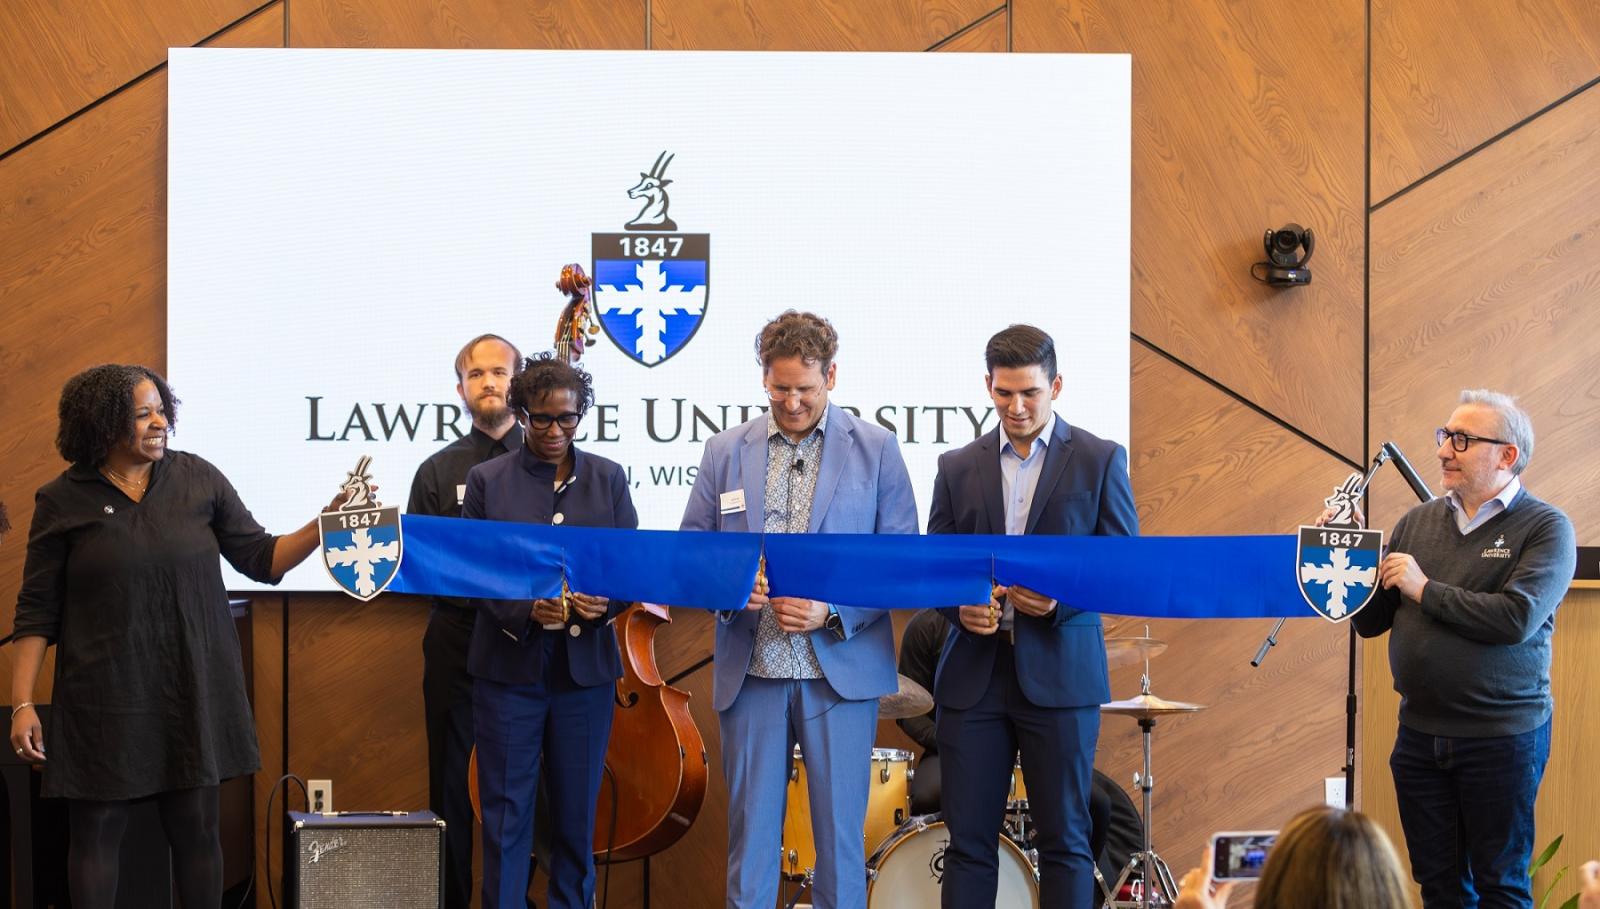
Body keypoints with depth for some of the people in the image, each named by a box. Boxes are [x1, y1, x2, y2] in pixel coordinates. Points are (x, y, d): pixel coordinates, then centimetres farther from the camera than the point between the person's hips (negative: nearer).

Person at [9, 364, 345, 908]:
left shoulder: (198, 479, 3)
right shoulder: (63, 501, -1)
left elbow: (262, 559, 6)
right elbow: (37, 612, 0)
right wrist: (22, 703, -5)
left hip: (194, 693, 2)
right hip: (105, 699, -2)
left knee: (197, 830, 5)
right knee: (95, 831, 3)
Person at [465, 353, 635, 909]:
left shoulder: (609, 479, 8)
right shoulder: (487, 480, 2)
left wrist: (605, 602, -16)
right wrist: (526, 610, -19)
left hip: (585, 668, 2)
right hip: (509, 667, -2)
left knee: (578, 810, 7)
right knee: (505, 811, 0)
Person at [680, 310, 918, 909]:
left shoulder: (876, 450, 2)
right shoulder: (726, 451, 8)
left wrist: (833, 611, -13)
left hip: (841, 669, -2)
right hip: (750, 671, 2)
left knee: (840, 831, 1)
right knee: (750, 830, 6)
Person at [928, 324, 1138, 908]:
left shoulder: (1099, 460, 4)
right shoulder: (958, 467, 11)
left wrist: (1062, 601, -15)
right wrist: (959, 606, -9)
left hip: (1059, 674, -2)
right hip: (974, 676, 2)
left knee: (1064, 841, 1)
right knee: (968, 840, 3)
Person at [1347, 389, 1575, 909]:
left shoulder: (1546, 528, -7)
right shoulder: (1417, 523, 8)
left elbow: (1516, 619, -22)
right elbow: (1370, 622, 10)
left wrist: (1425, 589, -14)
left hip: (1502, 736, -5)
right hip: (1420, 733, 5)